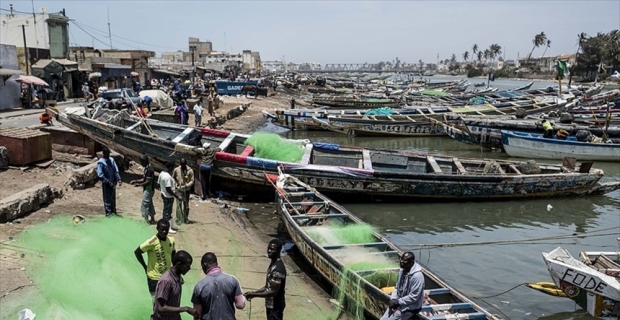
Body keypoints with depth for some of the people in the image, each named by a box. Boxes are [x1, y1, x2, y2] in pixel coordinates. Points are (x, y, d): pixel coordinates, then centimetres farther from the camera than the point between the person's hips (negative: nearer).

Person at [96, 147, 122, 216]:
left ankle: (113, 212, 29)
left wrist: (119, 179, -10)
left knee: (113, 198, 16)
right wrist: (108, 182, -21)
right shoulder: (100, 162, -12)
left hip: (113, 183, 6)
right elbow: (100, 175, -16)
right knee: (107, 199, 2)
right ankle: (108, 213, 10)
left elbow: (116, 170, 4)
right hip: (106, 184, -6)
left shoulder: (111, 160, 6)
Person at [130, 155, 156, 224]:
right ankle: (152, 219, 27)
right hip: (148, 190, 10)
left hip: (148, 190, -10)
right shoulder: (147, 168, 9)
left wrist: (139, 185, -21)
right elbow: (144, 179, 15)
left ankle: (146, 221, 3)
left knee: (144, 206, -4)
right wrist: (136, 181, 6)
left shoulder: (149, 169, -23)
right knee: (149, 205, 17)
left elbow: (148, 182, -25)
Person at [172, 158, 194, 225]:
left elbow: (192, 181, -5)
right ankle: (179, 220, -4)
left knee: (186, 205, 10)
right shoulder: (176, 170, -3)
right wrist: (175, 184, -5)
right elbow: (173, 178, 11)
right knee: (179, 205, -8)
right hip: (179, 190, -1)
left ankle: (185, 219, 26)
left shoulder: (190, 171, -7)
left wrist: (187, 185, -21)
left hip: (186, 190, 1)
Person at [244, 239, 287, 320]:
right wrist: (255, 292, 3)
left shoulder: (278, 268, -25)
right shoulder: (273, 264, 7)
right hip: (271, 305, 10)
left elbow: (273, 292, -26)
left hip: (275, 307, -10)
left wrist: (254, 295, -22)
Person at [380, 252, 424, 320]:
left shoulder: (417, 276, -26)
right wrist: (393, 299, -6)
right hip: (399, 303, 8)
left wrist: (397, 302, -19)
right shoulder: (402, 270, 1)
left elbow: (413, 297, -25)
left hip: (410, 307, -8)